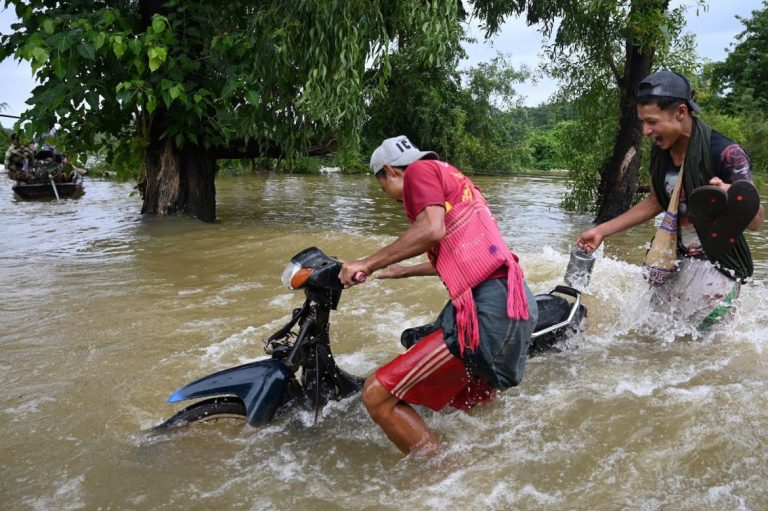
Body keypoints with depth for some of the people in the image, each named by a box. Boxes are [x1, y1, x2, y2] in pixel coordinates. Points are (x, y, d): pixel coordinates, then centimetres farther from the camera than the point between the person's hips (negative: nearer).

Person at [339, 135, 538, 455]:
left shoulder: (420, 170, 1)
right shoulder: (451, 177, 27)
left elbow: (432, 229, -19)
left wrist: (368, 263, -11)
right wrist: (403, 271, 44)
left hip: (485, 307, -10)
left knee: (377, 396, -10)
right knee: (471, 406, 30)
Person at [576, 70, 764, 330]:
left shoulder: (725, 153, -22)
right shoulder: (660, 150, -3)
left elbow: (756, 221, -21)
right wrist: (602, 231, 6)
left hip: (718, 267, -6)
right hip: (677, 260, 6)